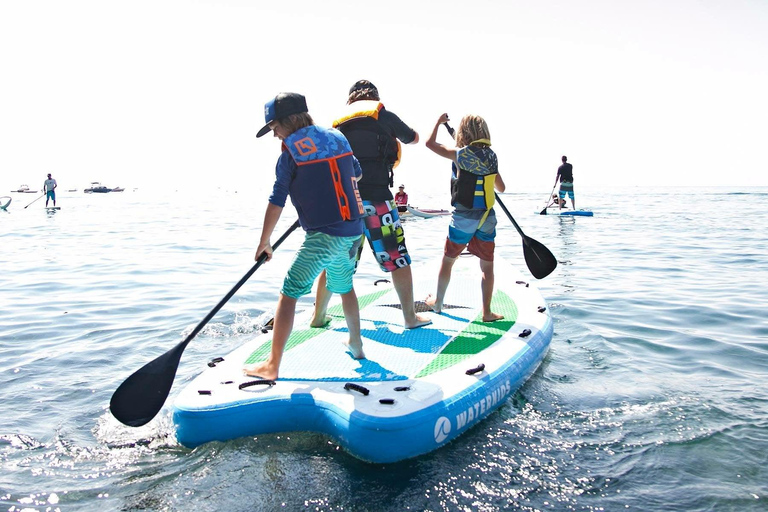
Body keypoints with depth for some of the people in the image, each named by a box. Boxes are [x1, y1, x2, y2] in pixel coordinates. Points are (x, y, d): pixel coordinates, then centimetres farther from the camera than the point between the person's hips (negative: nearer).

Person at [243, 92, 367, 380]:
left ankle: (272, 365, -3)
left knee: (289, 294, -2)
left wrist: (264, 242, 2)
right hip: (353, 231, 7)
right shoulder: (337, 137, 11)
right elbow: (356, 174, 28)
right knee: (344, 287, 26)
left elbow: (276, 202, -6)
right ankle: (356, 345, 39)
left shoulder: (291, 152, -6)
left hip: (323, 236, -7)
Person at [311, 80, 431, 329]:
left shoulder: (339, 123, 15)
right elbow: (414, 139, 20)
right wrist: (396, 130, 40)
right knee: (397, 259, 5)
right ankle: (410, 317, 10)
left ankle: (318, 316, 23)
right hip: (375, 198, -4)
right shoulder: (383, 116, 4)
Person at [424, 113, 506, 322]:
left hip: (463, 218, -3)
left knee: (447, 261, 14)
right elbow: (501, 188, 14)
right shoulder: (491, 157, 2)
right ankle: (487, 312, 9)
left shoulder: (460, 154, -11)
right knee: (487, 266, 7)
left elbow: (430, 143, -1)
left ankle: (438, 302, 28)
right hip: (487, 218, 3)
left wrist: (439, 122, 13)